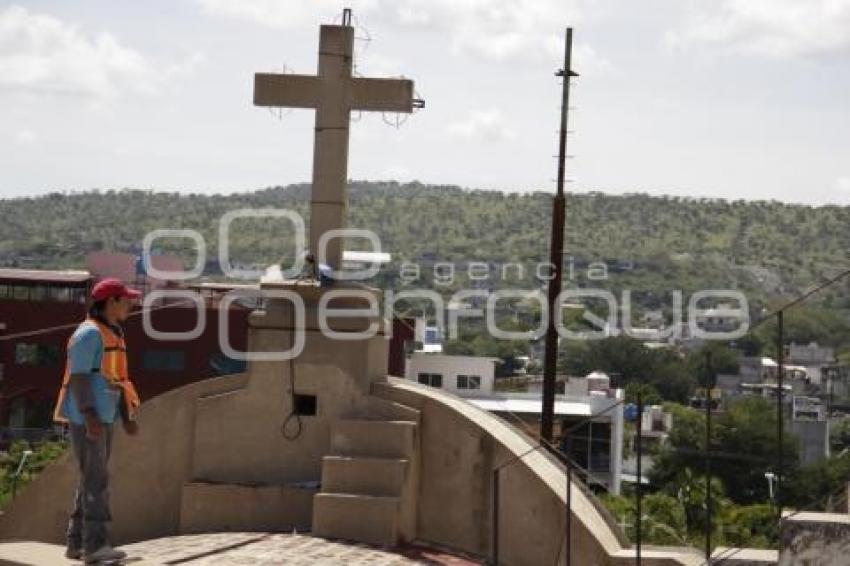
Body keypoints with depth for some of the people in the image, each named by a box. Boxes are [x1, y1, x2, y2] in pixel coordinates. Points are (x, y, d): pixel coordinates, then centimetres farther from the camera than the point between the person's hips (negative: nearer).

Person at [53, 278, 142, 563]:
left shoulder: (113, 334, 17)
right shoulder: (89, 333, -14)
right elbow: (78, 377, -19)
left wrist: (128, 417, 14)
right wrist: (90, 418, -27)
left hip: (103, 417, 10)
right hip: (86, 417, -10)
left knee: (92, 479, 9)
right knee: (96, 478, -13)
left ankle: (77, 543, 14)